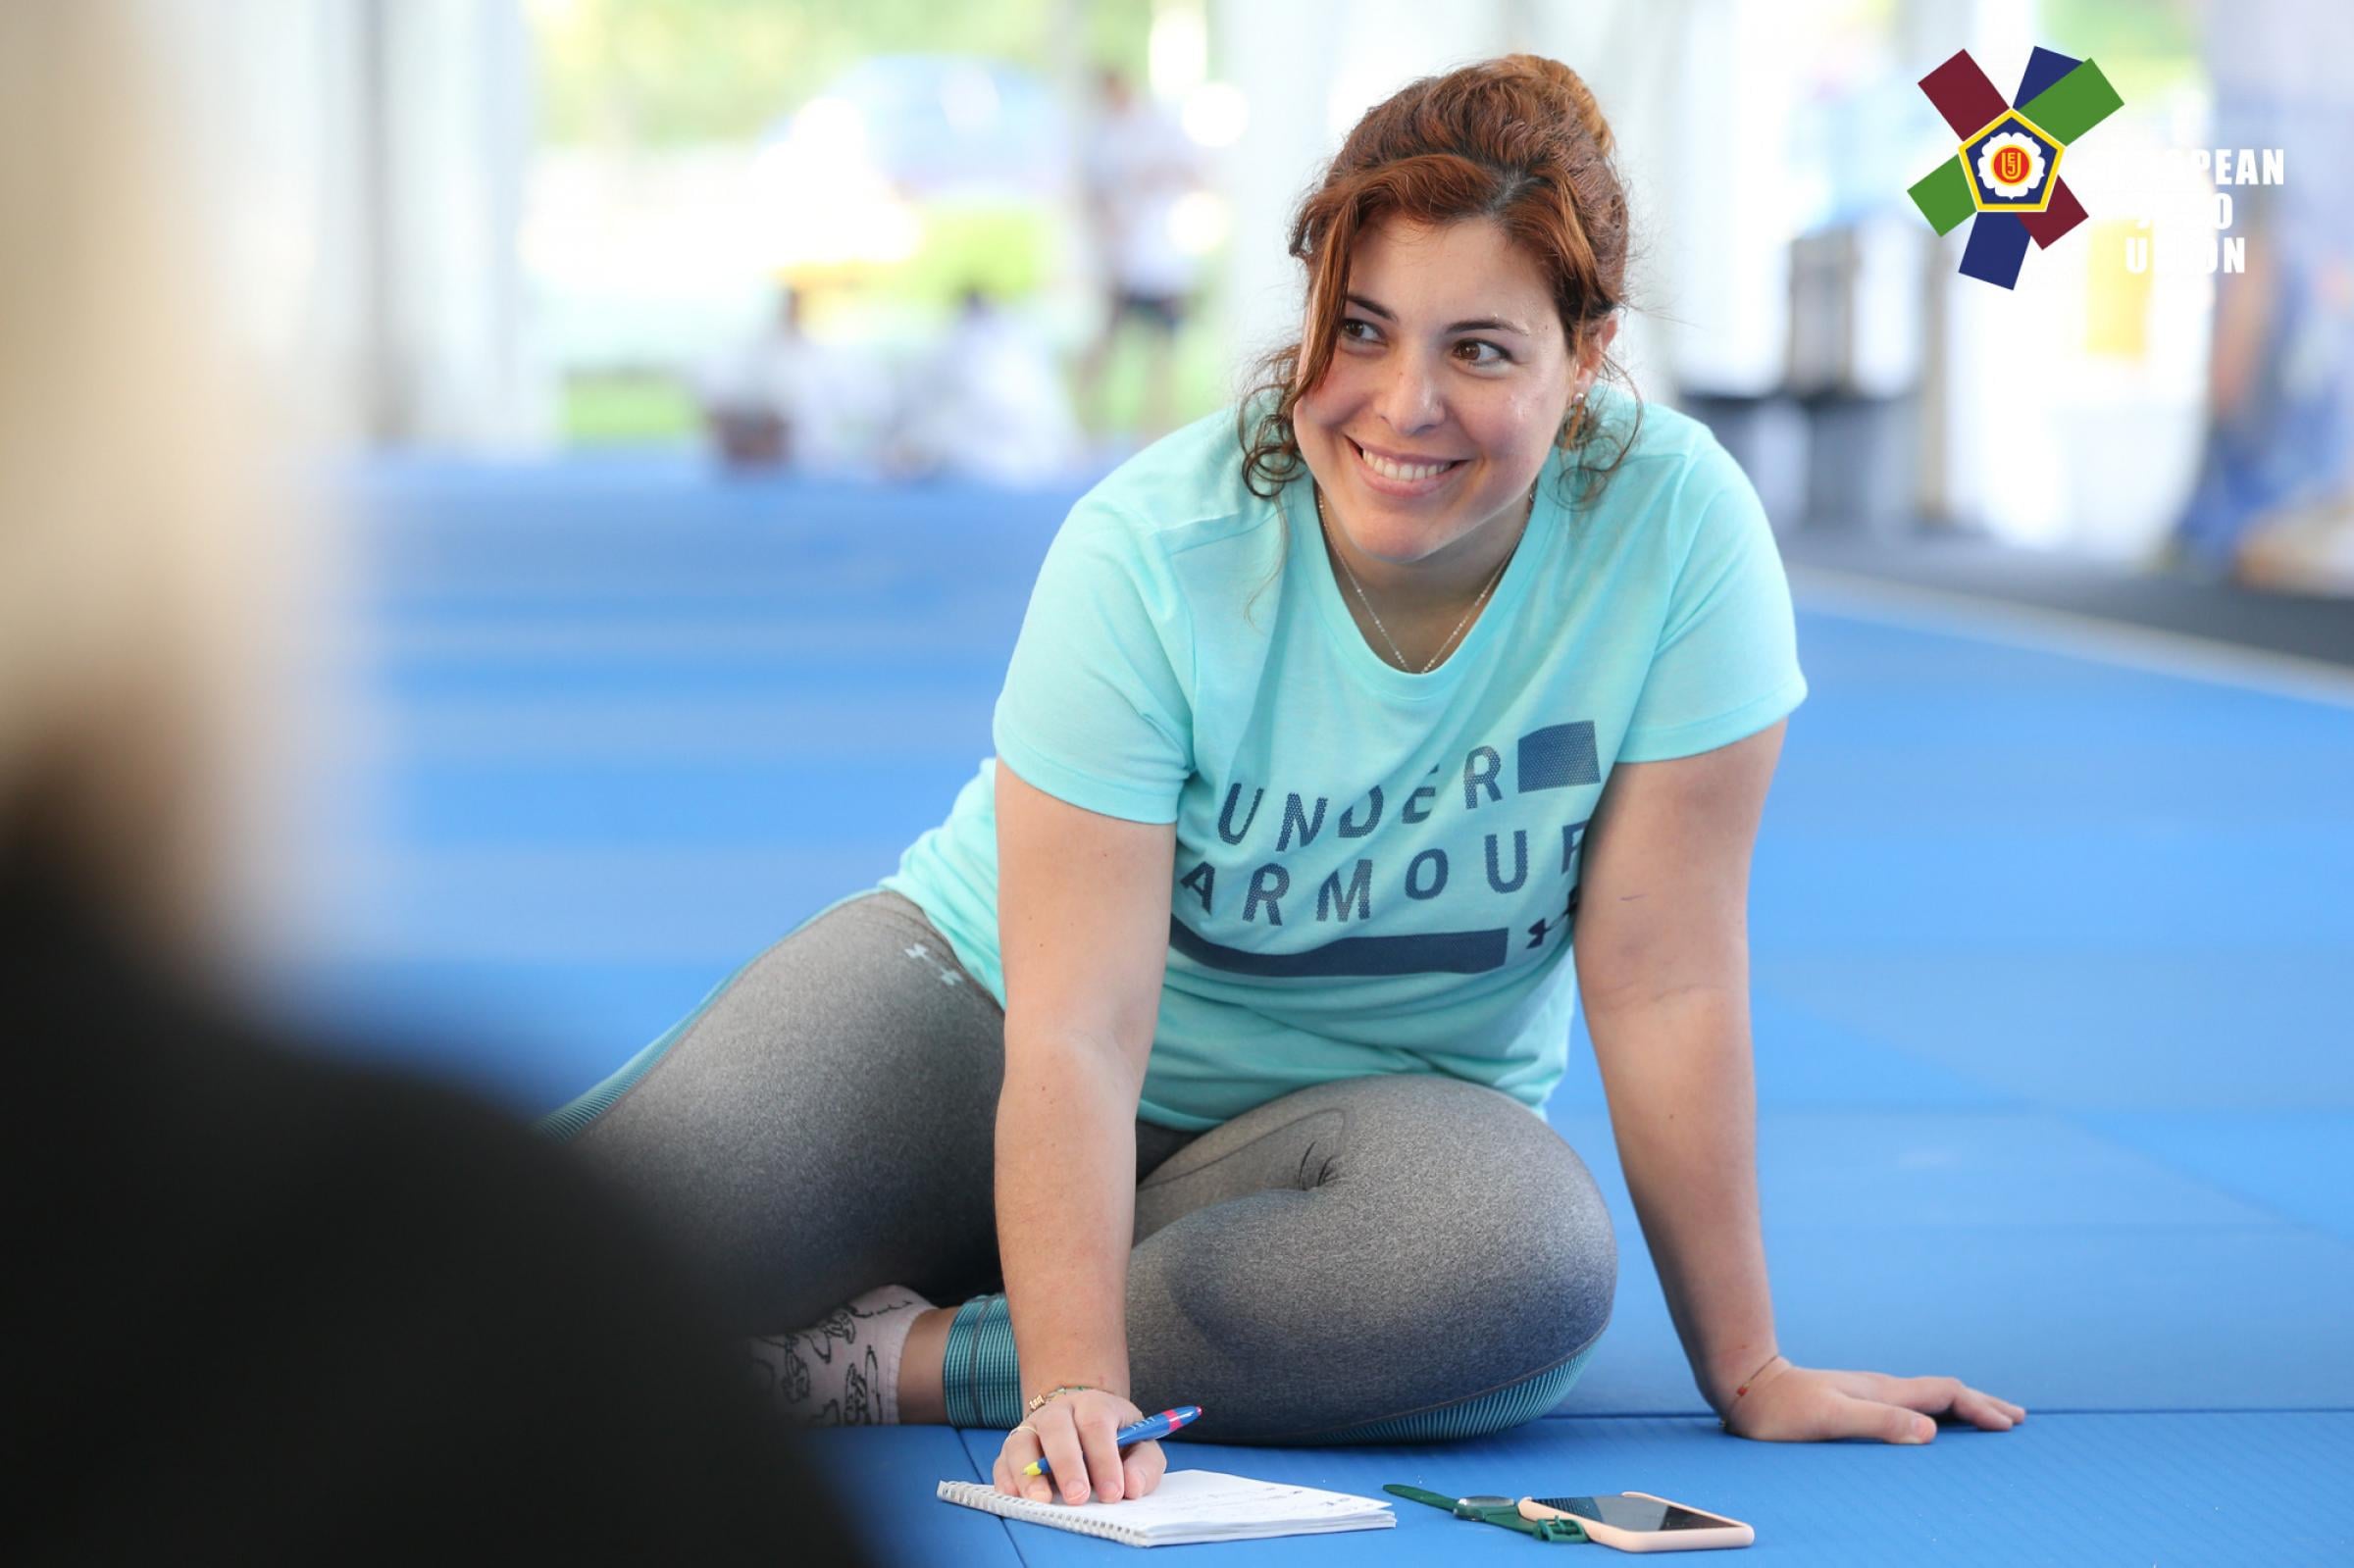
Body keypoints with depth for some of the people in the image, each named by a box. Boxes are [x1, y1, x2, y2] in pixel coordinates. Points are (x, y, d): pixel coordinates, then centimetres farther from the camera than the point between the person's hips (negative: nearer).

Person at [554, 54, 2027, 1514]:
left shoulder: (1680, 529, -20)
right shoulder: (1148, 554, -22)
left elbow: (1665, 978, -14)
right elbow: (1076, 1026, -27)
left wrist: (1749, 1373, -12)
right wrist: (1077, 1387, -39)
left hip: (1376, 1103, 2)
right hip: (979, 999, -2)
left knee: (1534, 1260, -37)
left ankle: (890, 1366, -23)